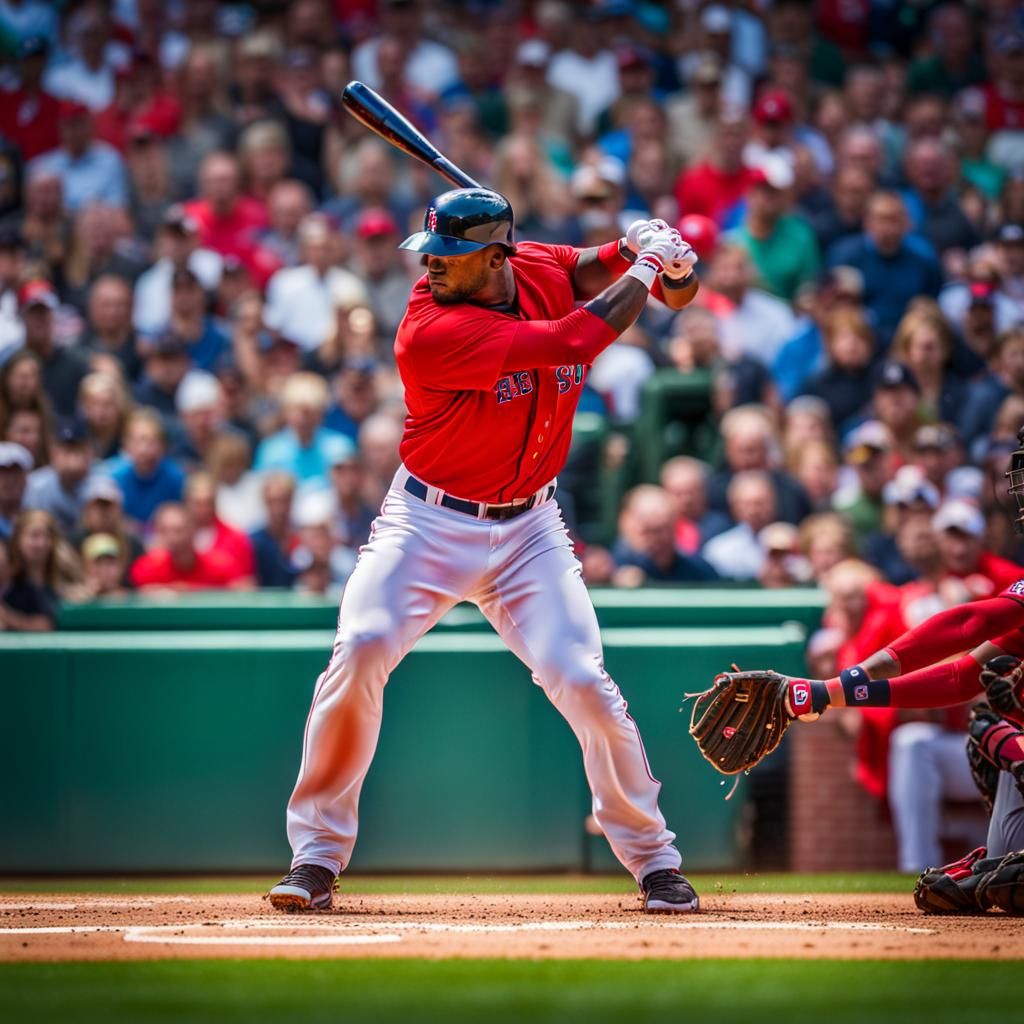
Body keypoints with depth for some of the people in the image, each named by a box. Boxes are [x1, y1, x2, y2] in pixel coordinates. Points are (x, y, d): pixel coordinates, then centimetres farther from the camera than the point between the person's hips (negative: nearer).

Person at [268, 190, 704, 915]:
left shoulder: (538, 271, -6)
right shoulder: (431, 332, -25)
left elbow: (581, 269, 19)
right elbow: (572, 343, -30)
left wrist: (641, 251, -4)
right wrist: (647, 267, -16)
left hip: (529, 529, 4)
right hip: (429, 523, -4)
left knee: (583, 682, -7)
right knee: (360, 656, -19)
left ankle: (653, 858, 9)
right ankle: (318, 854, -3)